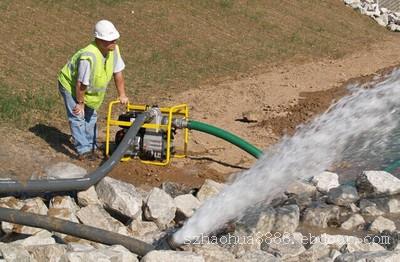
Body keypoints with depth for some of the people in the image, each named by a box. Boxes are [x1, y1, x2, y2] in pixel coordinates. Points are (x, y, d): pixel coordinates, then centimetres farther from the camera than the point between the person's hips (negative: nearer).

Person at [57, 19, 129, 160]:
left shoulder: (114, 50, -18)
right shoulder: (89, 57, -41)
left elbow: (117, 73, -4)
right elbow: (81, 84, -31)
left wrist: (122, 95, -2)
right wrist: (80, 103, -18)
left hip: (89, 88, 8)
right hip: (70, 84, -8)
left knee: (91, 116, 15)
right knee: (78, 117, -10)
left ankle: (92, 147, 27)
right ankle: (83, 151, -6)